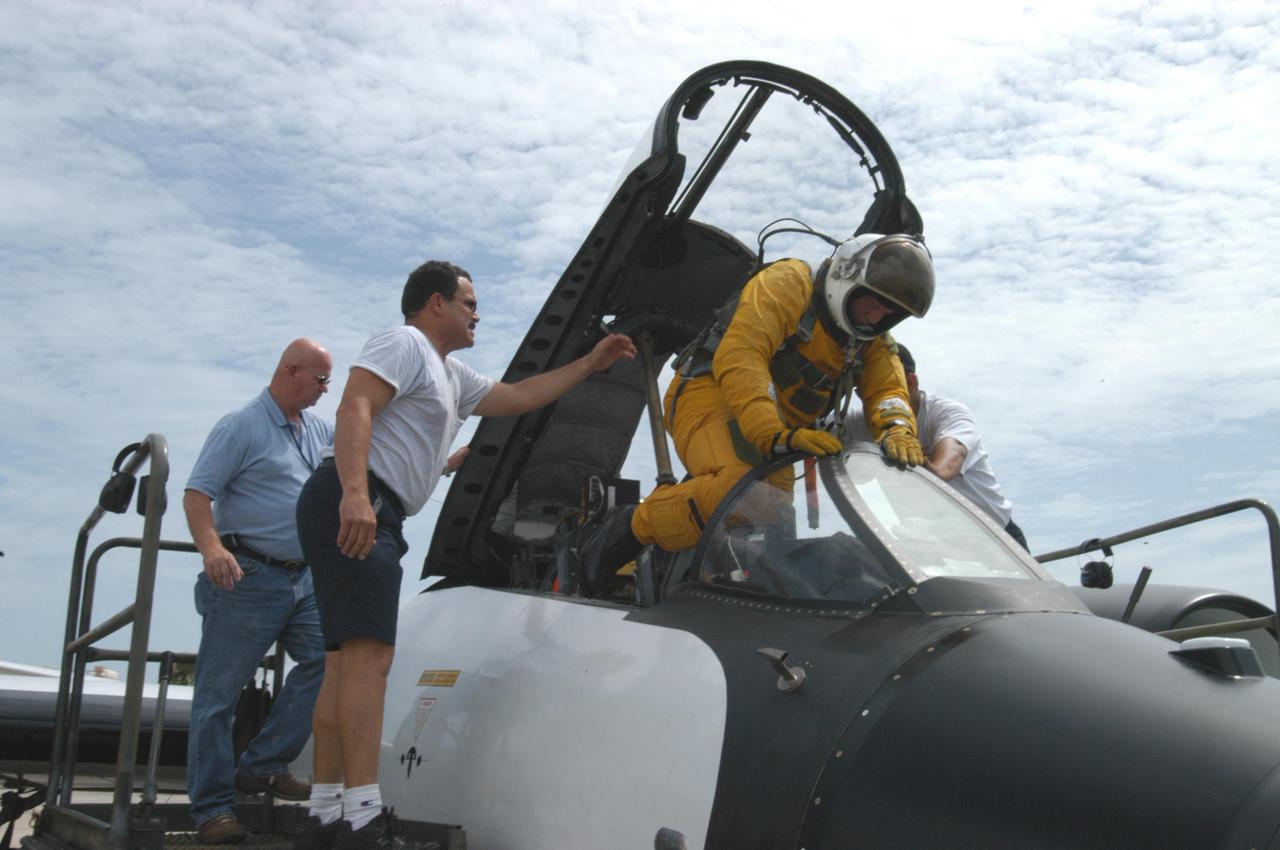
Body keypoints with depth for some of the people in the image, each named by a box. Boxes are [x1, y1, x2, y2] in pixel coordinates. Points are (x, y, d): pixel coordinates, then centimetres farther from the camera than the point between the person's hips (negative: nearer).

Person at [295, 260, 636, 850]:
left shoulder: (452, 375, 30)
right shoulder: (404, 343, -1)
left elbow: (519, 397, 37)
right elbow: (354, 409, -17)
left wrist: (591, 364, 36)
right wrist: (355, 493, -31)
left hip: (372, 516, 11)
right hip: (354, 508, -11)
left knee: (346, 660, 6)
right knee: (370, 653, -18)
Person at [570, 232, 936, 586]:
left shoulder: (871, 342, 12)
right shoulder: (789, 282, -12)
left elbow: (887, 388, 0)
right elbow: (738, 356, -25)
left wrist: (897, 430, -27)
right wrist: (775, 435, -39)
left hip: (783, 431, 9)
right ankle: (623, 531, -21)